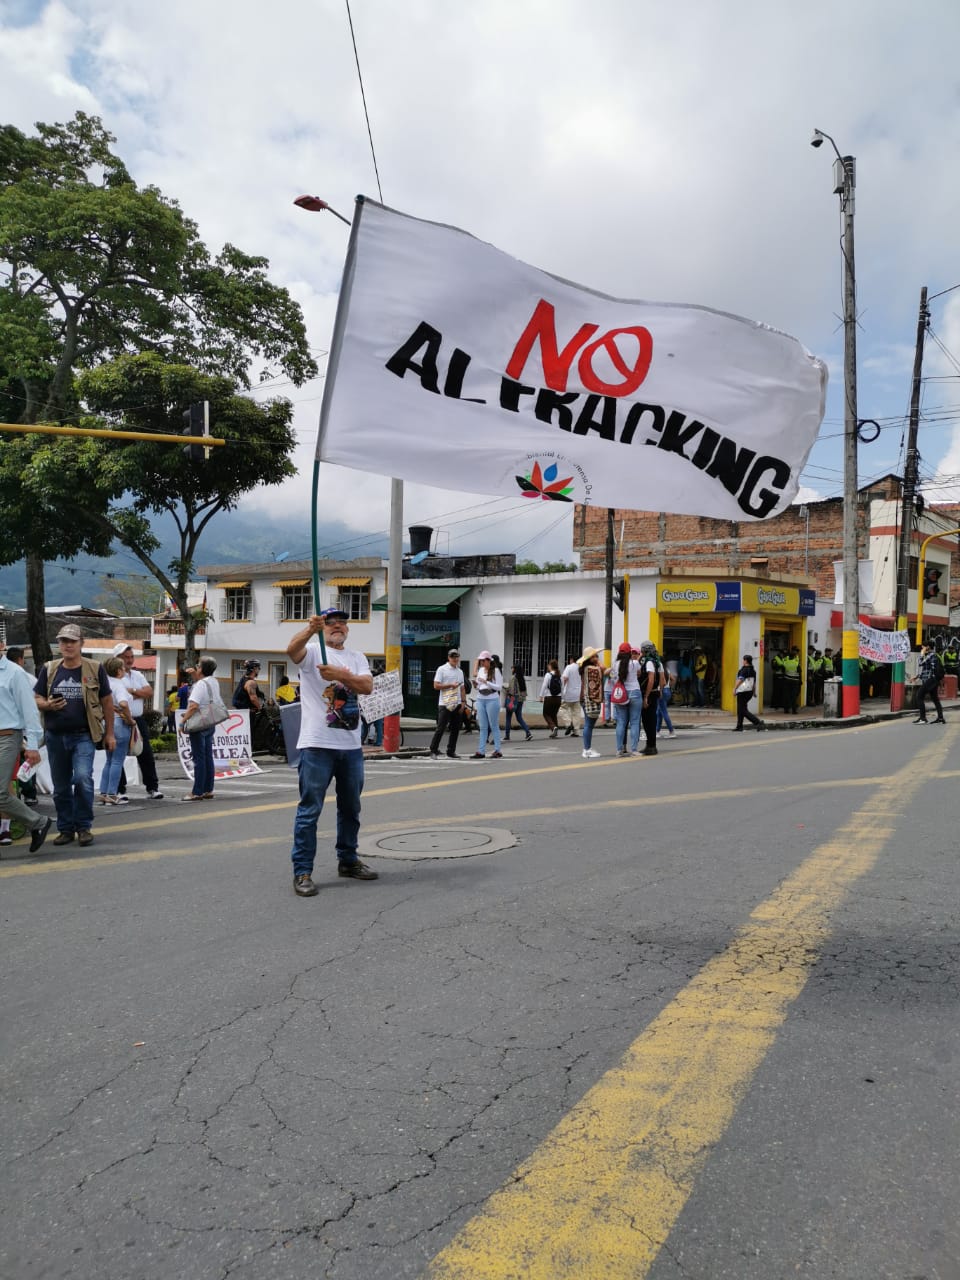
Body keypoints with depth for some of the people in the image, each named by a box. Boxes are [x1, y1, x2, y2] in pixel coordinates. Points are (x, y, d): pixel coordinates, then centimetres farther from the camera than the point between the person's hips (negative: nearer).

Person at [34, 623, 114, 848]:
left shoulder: (94, 669, 0)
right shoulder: (49, 669, 7)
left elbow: (107, 701, 4)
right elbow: (36, 698, 13)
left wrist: (109, 733, 2)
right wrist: (47, 705, -11)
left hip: (84, 736, -3)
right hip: (55, 736, 3)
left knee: (83, 778, -18)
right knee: (61, 786, 10)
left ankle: (84, 827, -2)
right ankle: (66, 829, 23)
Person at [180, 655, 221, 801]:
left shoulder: (201, 684, -16)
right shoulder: (214, 683, 11)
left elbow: (194, 705, -24)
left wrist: (183, 720, -18)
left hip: (198, 725, -8)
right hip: (210, 724, 8)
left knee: (199, 758, -5)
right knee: (208, 757, 10)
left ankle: (197, 792, -2)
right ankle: (208, 790, 15)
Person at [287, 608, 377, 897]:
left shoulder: (357, 658, 13)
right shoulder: (312, 652, -1)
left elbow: (367, 686, -5)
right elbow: (292, 649, -25)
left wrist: (340, 674, -22)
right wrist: (310, 629, -44)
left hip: (352, 746, 6)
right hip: (317, 745, -5)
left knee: (350, 808, 17)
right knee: (309, 810, -2)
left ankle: (348, 861, 32)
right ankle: (302, 872, 5)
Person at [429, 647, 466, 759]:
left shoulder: (460, 672, 16)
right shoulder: (442, 669, -3)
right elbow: (436, 686, -9)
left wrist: (463, 702, 6)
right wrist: (450, 685, -13)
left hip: (457, 704, 6)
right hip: (445, 704, -6)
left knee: (455, 729, 6)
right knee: (441, 728, -6)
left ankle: (451, 751, 14)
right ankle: (433, 750, 3)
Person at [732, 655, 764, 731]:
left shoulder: (744, 669, -13)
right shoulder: (753, 670, 13)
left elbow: (740, 680, -18)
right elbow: (754, 682, 17)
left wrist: (734, 689, -15)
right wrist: (754, 691, 22)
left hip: (742, 691, -9)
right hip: (750, 691, 9)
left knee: (743, 710, -8)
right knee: (740, 709, 15)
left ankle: (757, 722, -19)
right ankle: (739, 727, 16)